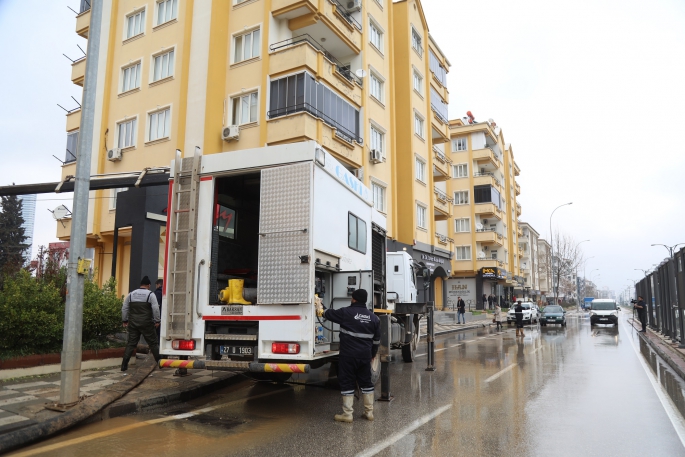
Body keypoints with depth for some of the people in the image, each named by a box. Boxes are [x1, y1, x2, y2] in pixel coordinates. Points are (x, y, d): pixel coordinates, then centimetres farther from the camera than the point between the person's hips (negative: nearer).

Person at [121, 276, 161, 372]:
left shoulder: (131, 294, 10)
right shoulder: (150, 294, -4)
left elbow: (124, 308, 12)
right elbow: (155, 309, -10)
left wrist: (125, 320, 19)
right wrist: (157, 321, -3)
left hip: (133, 324, 4)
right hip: (146, 324, -4)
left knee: (131, 343, 8)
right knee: (153, 343, 4)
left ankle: (124, 365, 4)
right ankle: (160, 362, 7)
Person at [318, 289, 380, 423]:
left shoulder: (346, 312, -9)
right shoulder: (373, 318, 7)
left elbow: (330, 314, 8)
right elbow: (376, 340, 13)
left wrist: (321, 311, 29)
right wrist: (372, 355, 26)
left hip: (348, 356, -5)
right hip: (365, 356, 5)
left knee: (347, 383, 3)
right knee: (366, 382, 15)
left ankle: (347, 414, 6)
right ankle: (369, 412, 20)